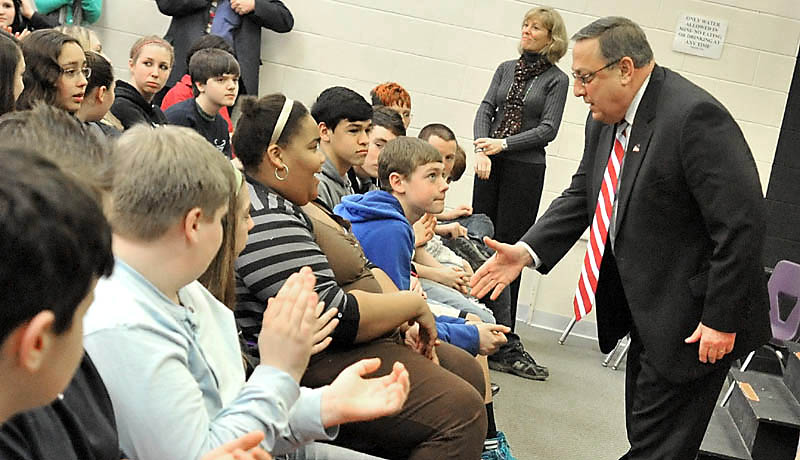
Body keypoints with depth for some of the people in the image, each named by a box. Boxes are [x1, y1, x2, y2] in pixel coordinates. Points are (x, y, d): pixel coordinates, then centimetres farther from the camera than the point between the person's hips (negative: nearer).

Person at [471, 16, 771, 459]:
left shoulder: (695, 116, -24)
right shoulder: (606, 120, 4)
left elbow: (741, 223, -25)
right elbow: (581, 194, 11)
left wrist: (722, 320, -22)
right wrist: (527, 251, -4)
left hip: (692, 321, -9)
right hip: (647, 311, 9)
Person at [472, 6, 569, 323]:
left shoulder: (557, 79, 0)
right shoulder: (506, 69, 12)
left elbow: (548, 129, -7)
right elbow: (485, 109, 4)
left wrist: (503, 144, -14)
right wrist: (481, 150, -12)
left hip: (526, 167, -4)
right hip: (490, 164, 4)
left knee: (508, 241, -1)